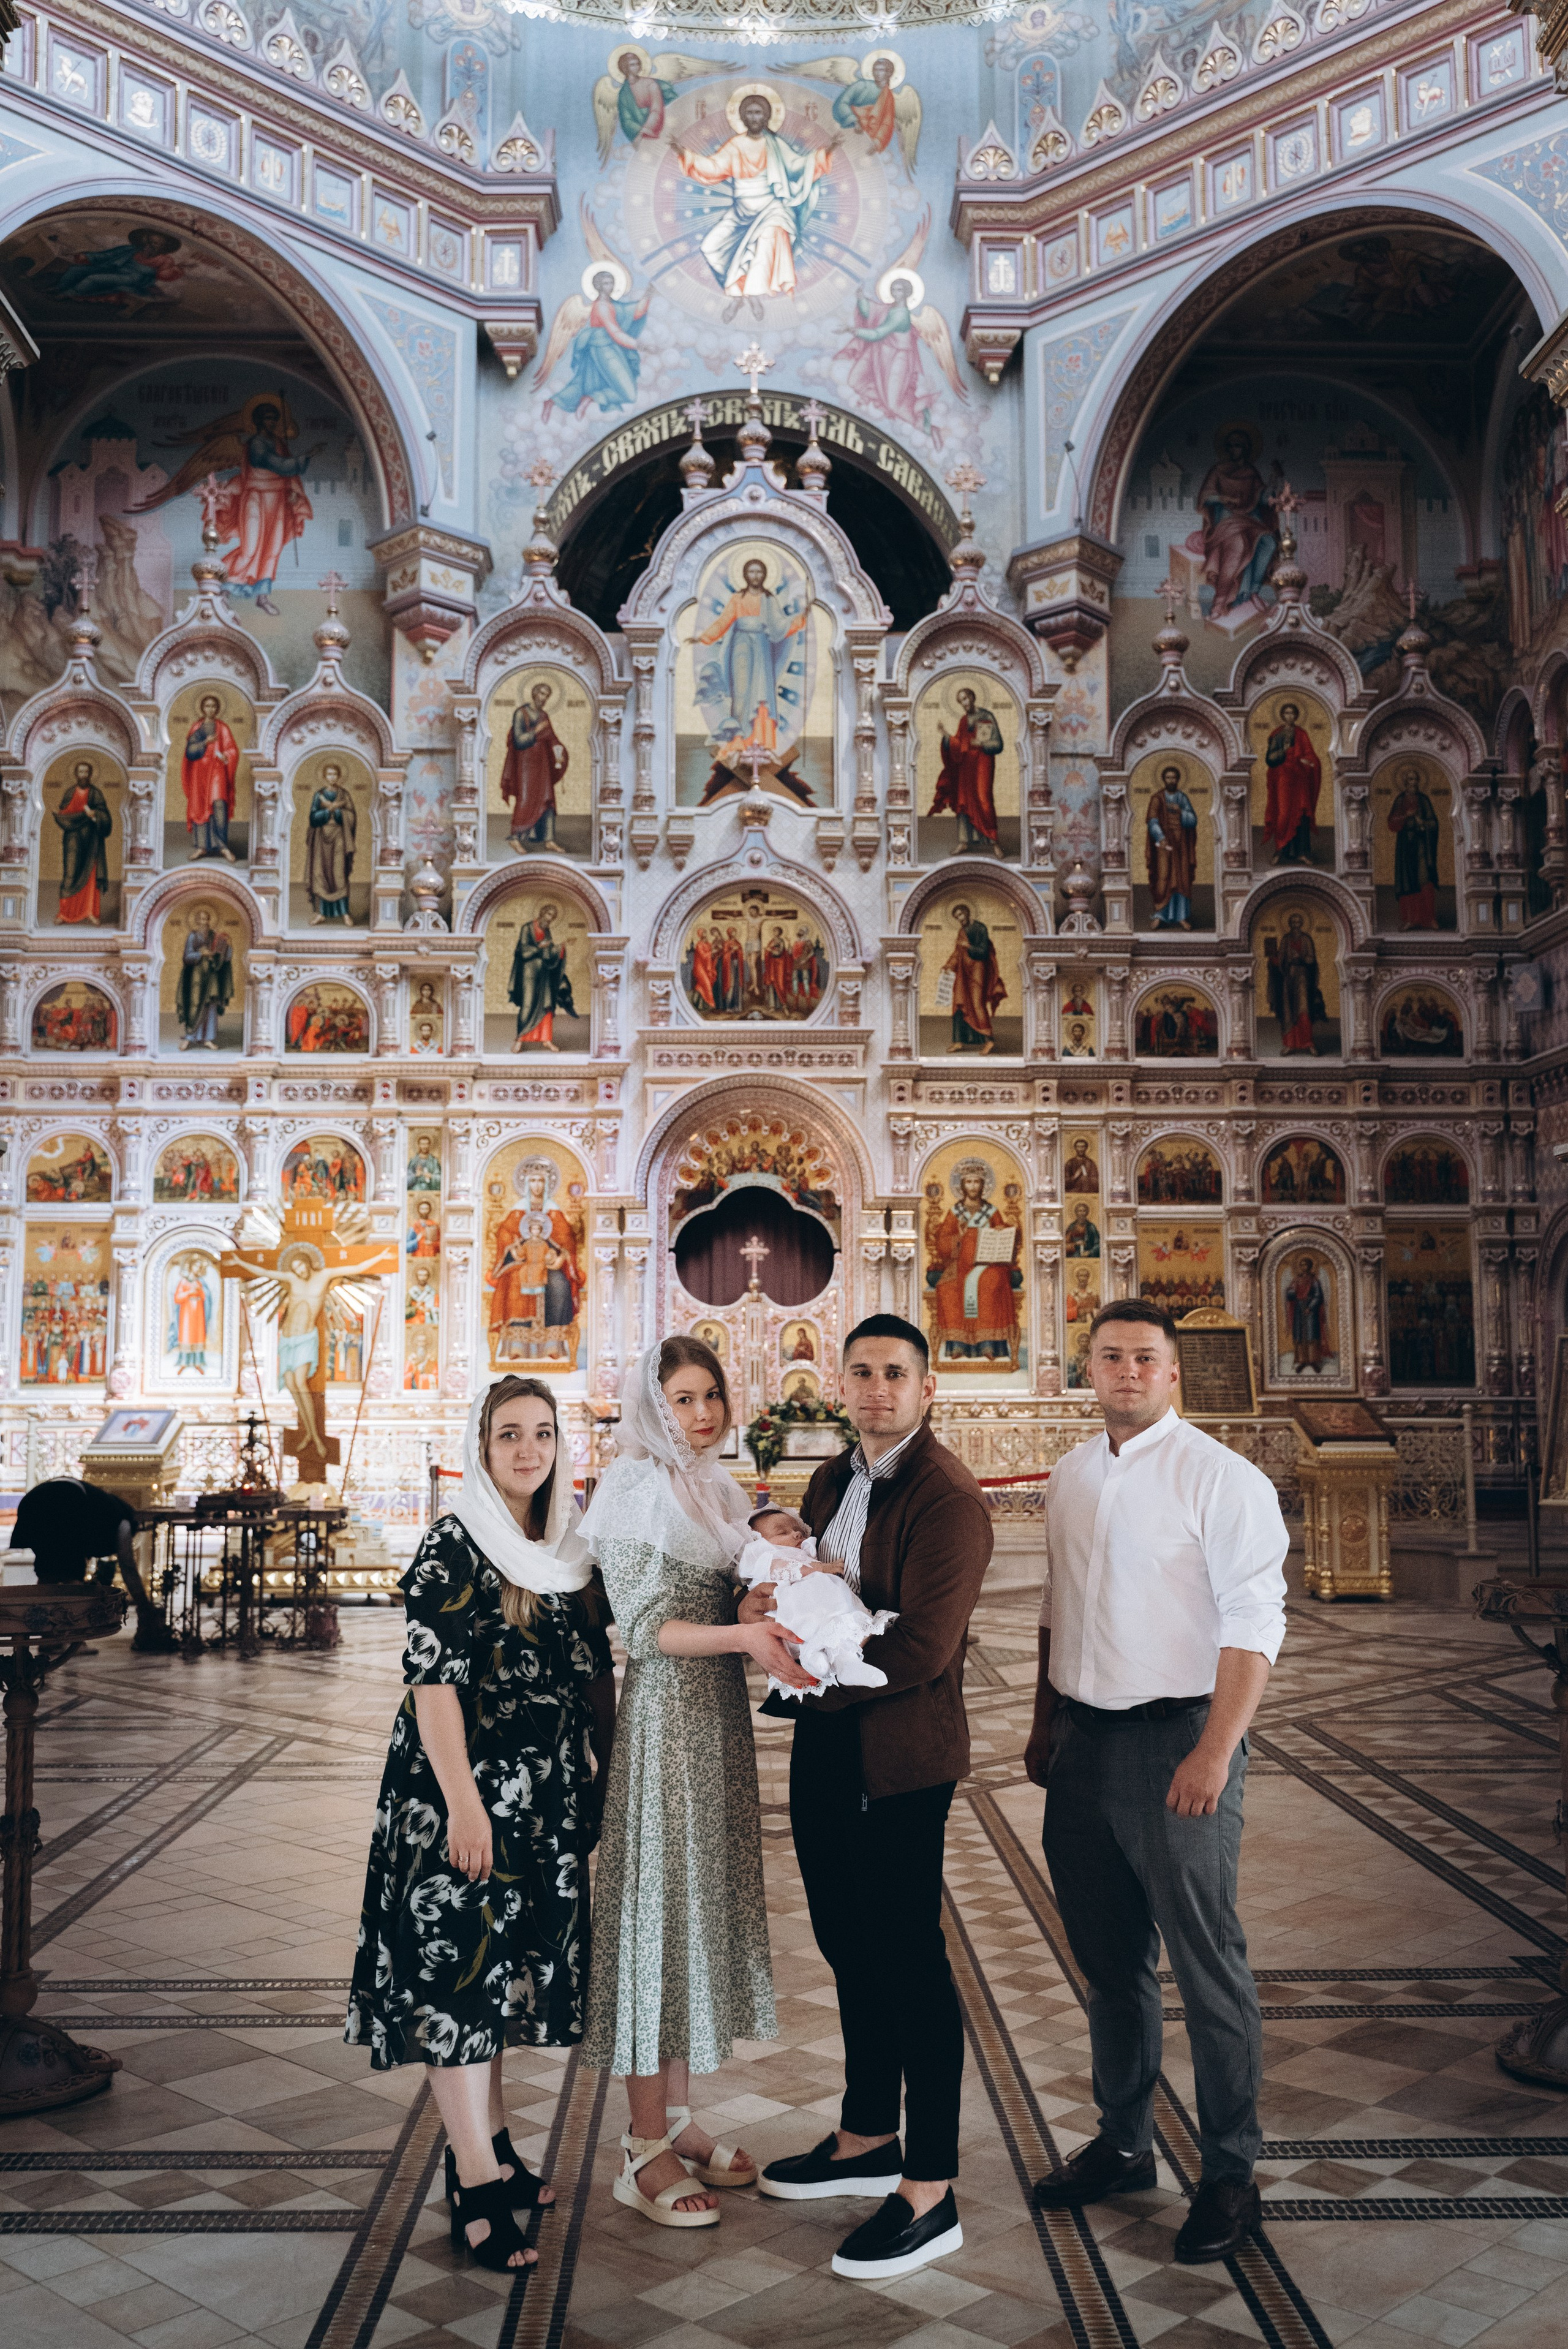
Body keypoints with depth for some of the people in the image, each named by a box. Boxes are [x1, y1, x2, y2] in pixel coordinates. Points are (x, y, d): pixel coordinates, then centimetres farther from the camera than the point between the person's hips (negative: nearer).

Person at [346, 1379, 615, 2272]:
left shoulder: (569, 1545, 8)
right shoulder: (454, 1546, -13)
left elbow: (595, 1670, 15)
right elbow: (434, 1680, -17)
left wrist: (609, 1767, 12)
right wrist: (462, 1801, -21)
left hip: (546, 1796, 7)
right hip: (466, 1791, -7)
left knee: (504, 1965, 17)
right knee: (459, 1968, -2)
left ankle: (493, 2147, 29)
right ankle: (476, 2183, 5)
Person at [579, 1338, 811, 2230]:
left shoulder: (719, 1487, 12)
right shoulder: (635, 1488, -11)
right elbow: (644, 1627, -15)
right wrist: (742, 1634, -27)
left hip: (722, 1714, 8)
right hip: (663, 1717, -8)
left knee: (708, 1898, 12)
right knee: (660, 1900, -2)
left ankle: (679, 2115, 25)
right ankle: (646, 2149, 9)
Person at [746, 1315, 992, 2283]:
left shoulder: (948, 1497, -16)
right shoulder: (832, 1482, 11)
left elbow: (925, 1645, -22)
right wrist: (766, 1601, -6)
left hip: (901, 1759, -8)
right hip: (827, 1747, 8)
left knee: (908, 1957, 0)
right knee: (849, 1946, 19)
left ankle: (929, 2194, 12)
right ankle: (867, 2138, 36)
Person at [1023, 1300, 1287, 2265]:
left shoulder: (1221, 1478, -10)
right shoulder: (1072, 1476, 10)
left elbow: (1255, 1626, -14)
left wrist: (1214, 1752, -20)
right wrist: (1046, 1722, 15)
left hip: (1178, 1741, -6)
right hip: (1085, 1744, 6)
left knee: (1208, 1965, 3)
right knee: (1108, 1959, 17)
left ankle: (1232, 2174, 19)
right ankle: (1124, 2145, 32)